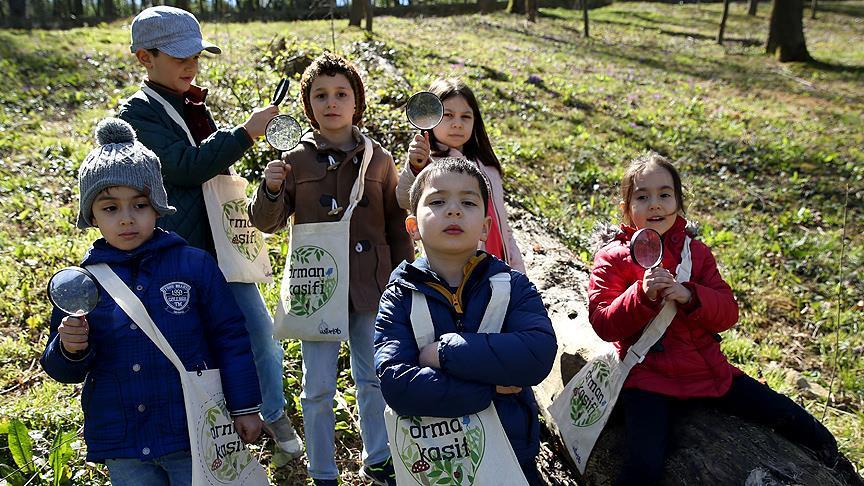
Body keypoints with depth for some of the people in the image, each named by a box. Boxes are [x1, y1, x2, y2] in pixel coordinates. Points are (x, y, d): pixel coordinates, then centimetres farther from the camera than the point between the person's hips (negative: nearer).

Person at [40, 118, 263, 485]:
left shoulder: (195, 265, -6)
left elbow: (230, 338, -1)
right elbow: (64, 370, 6)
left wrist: (245, 407, 0)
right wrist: (69, 349, -16)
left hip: (194, 439, -2)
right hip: (122, 448, 2)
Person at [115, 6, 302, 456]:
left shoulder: (194, 105, 12)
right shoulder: (136, 115, -9)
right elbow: (186, 166, -23)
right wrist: (246, 132, -23)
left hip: (224, 245, 6)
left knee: (260, 331, 10)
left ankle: (273, 414, 30)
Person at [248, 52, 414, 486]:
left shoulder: (378, 159, 2)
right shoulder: (296, 160, -2)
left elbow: (397, 225, 8)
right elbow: (266, 222, 0)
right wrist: (270, 190, -20)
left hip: (371, 287, 2)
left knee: (374, 378, 15)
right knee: (318, 388, 7)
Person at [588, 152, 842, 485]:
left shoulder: (696, 252, 9)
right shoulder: (613, 258, -2)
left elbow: (728, 314, 2)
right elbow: (603, 324, -11)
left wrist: (690, 296, -18)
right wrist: (642, 296, -26)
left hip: (708, 369, 5)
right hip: (648, 377, -4)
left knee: (804, 429, 6)